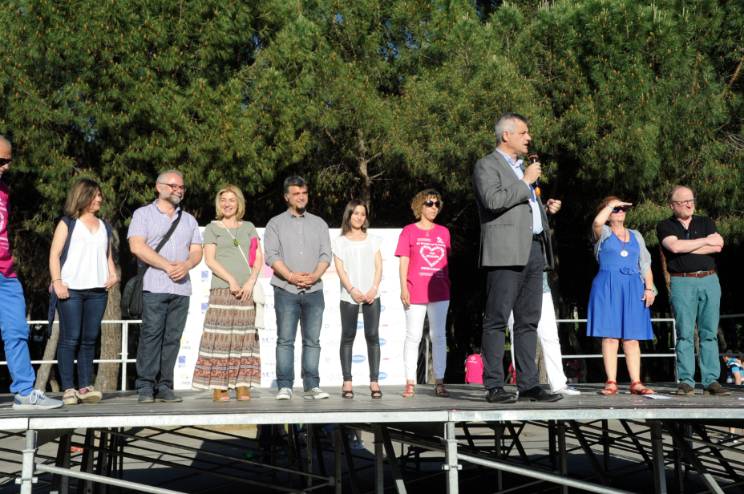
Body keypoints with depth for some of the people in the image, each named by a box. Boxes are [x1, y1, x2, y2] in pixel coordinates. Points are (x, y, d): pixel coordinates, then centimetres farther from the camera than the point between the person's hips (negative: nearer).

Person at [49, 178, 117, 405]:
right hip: (71, 289, -4)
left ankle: (85, 386, 6)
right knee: (70, 339, -5)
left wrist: (113, 274, 4)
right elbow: (54, 255, 1)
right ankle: (68, 388, -3)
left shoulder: (104, 226, 21)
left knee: (89, 339, 3)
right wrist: (57, 282, -11)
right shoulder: (67, 223, 7)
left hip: (98, 290, 4)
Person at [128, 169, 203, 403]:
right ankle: (145, 387, -6)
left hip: (181, 287, 4)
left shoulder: (188, 219, 23)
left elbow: (197, 251, 15)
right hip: (154, 286, -4)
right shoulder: (143, 214, 9)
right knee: (151, 335, -10)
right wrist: (167, 266, -10)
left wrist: (185, 266, -8)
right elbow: (137, 246, -5)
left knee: (172, 338, 1)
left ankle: (164, 386, 5)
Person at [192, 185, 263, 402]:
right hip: (222, 288, -3)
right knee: (220, 335, -8)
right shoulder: (212, 228, 11)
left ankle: (242, 386, 2)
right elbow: (210, 259, 0)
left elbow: (259, 257, 11)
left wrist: (251, 281, -5)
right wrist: (231, 280, -11)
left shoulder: (248, 227, 19)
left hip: (247, 289, 3)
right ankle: (218, 387, -5)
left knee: (245, 336, -1)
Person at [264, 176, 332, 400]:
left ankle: (312, 386, 5)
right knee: (285, 340, -4)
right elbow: (271, 255, -2)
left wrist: (314, 276, -10)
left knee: (312, 340, 1)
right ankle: (284, 386, 0)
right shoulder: (276, 223, 9)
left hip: (314, 290, 2)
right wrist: (291, 276, -14)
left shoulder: (319, 223, 16)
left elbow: (326, 254, 7)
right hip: (286, 290, -2)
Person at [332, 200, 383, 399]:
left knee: (372, 336, -4)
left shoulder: (373, 240, 15)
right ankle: (347, 382, 3)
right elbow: (340, 269, 1)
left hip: (371, 295, 1)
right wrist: (353, 290, -12)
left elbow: (378, 267, 8)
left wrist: (373, 289, -7)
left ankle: (374, 381, -2)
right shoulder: (340, 241, 9)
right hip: (349, 295, -1)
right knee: (348, 336, 0)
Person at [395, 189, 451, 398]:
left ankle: (439, 383, 7)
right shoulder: (409, 231, 3)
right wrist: (403, 288, -9)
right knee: (413, 337, 1)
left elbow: (445, 261, 17)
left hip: (439, 293, 3)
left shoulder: (443, 232, 12)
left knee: (439, 336, 4)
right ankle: (410, 383, 5)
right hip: (415, 293, -3)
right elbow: (404, 262, -1)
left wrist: (448, 286, 14)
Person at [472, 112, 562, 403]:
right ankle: (494, 387, -2)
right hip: (506, 251, -9)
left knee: (528, 321, 7)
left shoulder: (521, 167, 26)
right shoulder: (487, 165, -1)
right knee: (497, 321, -6)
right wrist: (526, 182, -9)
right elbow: (493, 199, -18)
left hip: (533, 249, 9)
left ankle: (528, 384, 12)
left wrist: (546, 208, 14)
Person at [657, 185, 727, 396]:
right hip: (682, 283, -3)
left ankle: (711, 380, 3)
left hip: (709, 281, 3)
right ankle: (685, 381, -2)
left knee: (710, 333, 1)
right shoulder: (665, 226, 7)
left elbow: (717, 246, -2)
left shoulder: (706, 222, 15)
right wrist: (705, 241, -3)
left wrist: (686, 248, -6)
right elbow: (675, 246, -12)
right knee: (685, 333, -5)